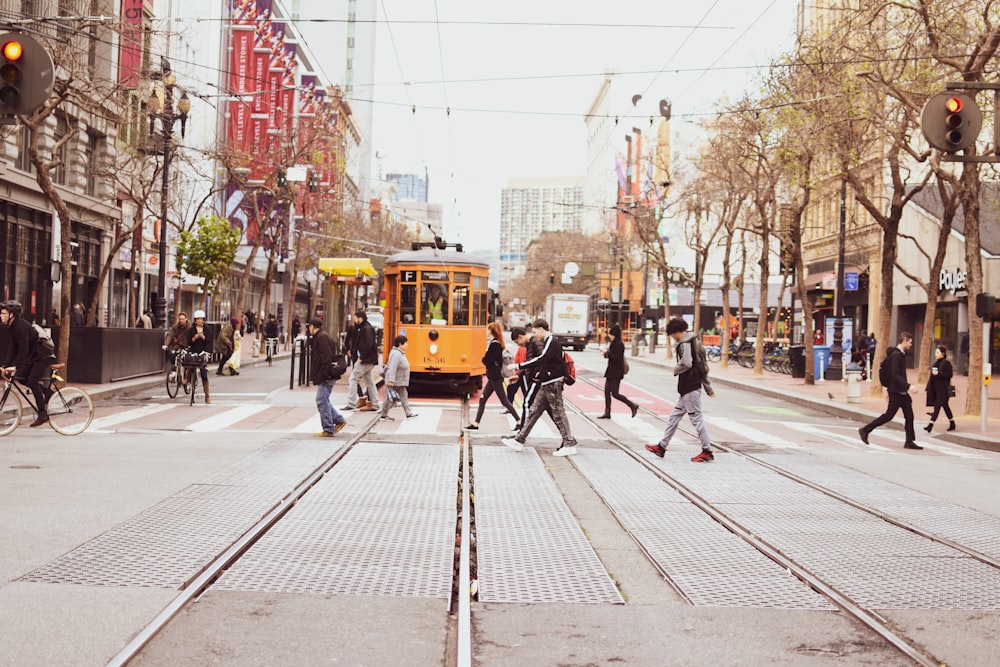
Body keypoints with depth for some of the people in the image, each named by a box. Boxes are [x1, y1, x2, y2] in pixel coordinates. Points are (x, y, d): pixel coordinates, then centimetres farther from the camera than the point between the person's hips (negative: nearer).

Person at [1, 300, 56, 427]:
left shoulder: (22, 326, -23)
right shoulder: (13, 327, 7)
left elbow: (23, 349, -28)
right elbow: (12, 349, 8)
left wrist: (15, 366, -32)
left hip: (43, 356, -9)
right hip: (33, 356, 9)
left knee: (32, 381, -15)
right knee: (20, 377, 2)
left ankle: (42, 414, -10)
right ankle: (45, 391, 16)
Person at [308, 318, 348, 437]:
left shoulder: (321, 337, -13)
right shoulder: (321, 337, 18)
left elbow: (327, 357, -22)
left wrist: (324, 375, -22)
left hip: (326, 377, -10)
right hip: (325, 377, 10)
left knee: (322, 401, -7)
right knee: (323, 401, 16)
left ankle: (328, 430, -3)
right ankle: (339, 420, 20)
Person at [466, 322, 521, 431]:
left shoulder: (494, 344, -18)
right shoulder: (497, 343, 11)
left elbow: (487, 361, -19)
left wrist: (484, 358, 1)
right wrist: (486, 359, 2)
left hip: (495, 377, -10)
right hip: (493, 376, 10)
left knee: (504, 401, -3)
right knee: (482, 399, 9)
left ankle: (519, 421, 3)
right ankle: (476, 423, 12)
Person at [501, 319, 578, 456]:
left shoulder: (552, 343, -15)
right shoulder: (547, 342, 16)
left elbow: (541, 359, -26)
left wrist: (519, 366, -25)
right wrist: (541, 372, 9)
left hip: (553, 383, -10)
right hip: (546, 384, 10)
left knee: (558, 413, -6)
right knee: (534, 411, 11)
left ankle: (570, 445, -1)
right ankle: (519, 441, 14)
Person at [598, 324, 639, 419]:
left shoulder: (619, 344, -17)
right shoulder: (613, 343, 13)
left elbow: (617, 358, -22)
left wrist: (607, 353, -18)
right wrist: (606, 353, 2)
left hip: (616, 372, -10)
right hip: (611, 371, 10)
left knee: (614, 393, -8)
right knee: (607, 391, 7)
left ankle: (633, 406, 4)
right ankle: (607, 413, 10)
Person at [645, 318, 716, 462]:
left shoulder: (685, 343, -13)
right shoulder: (694, 342, 17)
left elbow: (686, 363, -26)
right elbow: (703, 366, 20)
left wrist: (675, 369, -4)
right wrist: (708, 388, 22)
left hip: (689, 387, -10)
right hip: (691, 386, 10)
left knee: (696, 417, -5)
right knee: (674, 417, 14)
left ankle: (707, 452, -1)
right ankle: (662, 447, 21)